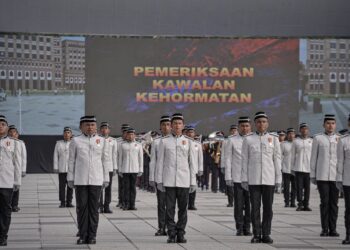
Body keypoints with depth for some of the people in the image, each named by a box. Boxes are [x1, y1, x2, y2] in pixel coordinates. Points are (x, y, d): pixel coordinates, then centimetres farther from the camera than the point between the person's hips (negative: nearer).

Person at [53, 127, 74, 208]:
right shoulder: (59, 143, 7)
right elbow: (55, 156, 7)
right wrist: (55, 167, 0)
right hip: (62, 169, 0)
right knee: (62, 186, -2)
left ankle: (69, 202, 9)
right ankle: (62, 202, 3)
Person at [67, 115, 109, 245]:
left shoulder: (101, 141, 8)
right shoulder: (76, 141, 5)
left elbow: (105, 160, 10)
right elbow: (71, 161, 6)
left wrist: (106, 179, 7)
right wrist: (70, 178, 3)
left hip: (96, 180, 1)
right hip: (80, 180, -1)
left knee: (94, 207, 2)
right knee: (81, 207, 1)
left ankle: (92, 235, 8)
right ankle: (83, 235, 7)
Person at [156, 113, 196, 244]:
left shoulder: (188, 141, 7)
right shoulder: (164, 141, 5)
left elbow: (192, 163, 8)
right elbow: (160, 161, 5)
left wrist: (193, 182, 4)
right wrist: (159, 180, 0)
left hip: (184, 181, 1)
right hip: (169, 181, -1)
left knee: (183, 208, 3)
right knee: (170, 208, -1)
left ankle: (181, 234, 10)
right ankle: (171, 235, 4)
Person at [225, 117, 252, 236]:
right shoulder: (231, 140, 4)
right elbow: (228, 159, 3)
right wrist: (228, 177, -1)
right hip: (237, 178, -1)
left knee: (249, 204, 4)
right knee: (238, 204, 0)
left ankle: (247, 227, 13)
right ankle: (239, 228, 7)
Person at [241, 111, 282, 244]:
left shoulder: (273, 139, 5)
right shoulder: (248, 140, 4)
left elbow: (277, 160, 5)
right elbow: (245, 160, 4)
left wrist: (278, 178, 1)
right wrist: (244, 179, -1)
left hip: (269, 178, 0)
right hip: (253, 179, 0)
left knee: (268, 207, 3)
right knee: (255, 207, 1)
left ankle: (266, 234, 9)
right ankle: (256, 234, 8)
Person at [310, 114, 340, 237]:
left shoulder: (340, 139, 9)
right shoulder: (318, 138, 5)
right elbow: (313, 158, 6)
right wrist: (312, 175, 3)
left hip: (336, 176, 1)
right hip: (322, 175, -1)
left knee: (334, 203, 3)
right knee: (324, 202, -1)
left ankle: (333, 229, 8)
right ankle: (325, 229, 4)